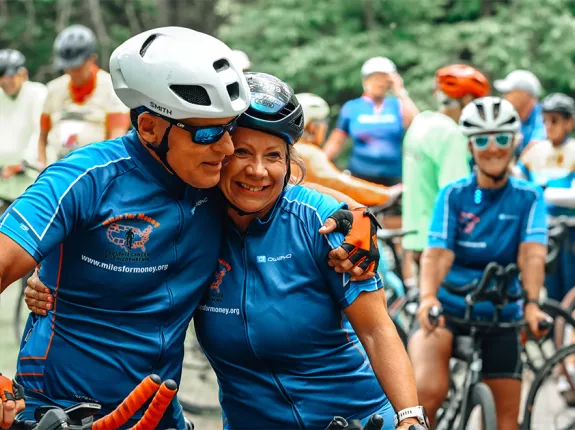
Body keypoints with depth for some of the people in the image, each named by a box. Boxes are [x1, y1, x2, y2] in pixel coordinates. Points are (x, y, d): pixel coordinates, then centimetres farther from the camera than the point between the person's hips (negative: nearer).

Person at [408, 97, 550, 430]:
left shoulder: (528, 197, -3)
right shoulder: (454, 195, -5)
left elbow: (532, 254, -17)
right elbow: (437, 253, -17)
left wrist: (532, 303, -35)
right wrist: (427, 298, -36)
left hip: (501, 315, 2)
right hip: (448, 308, -2)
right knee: (429, 391, -28)